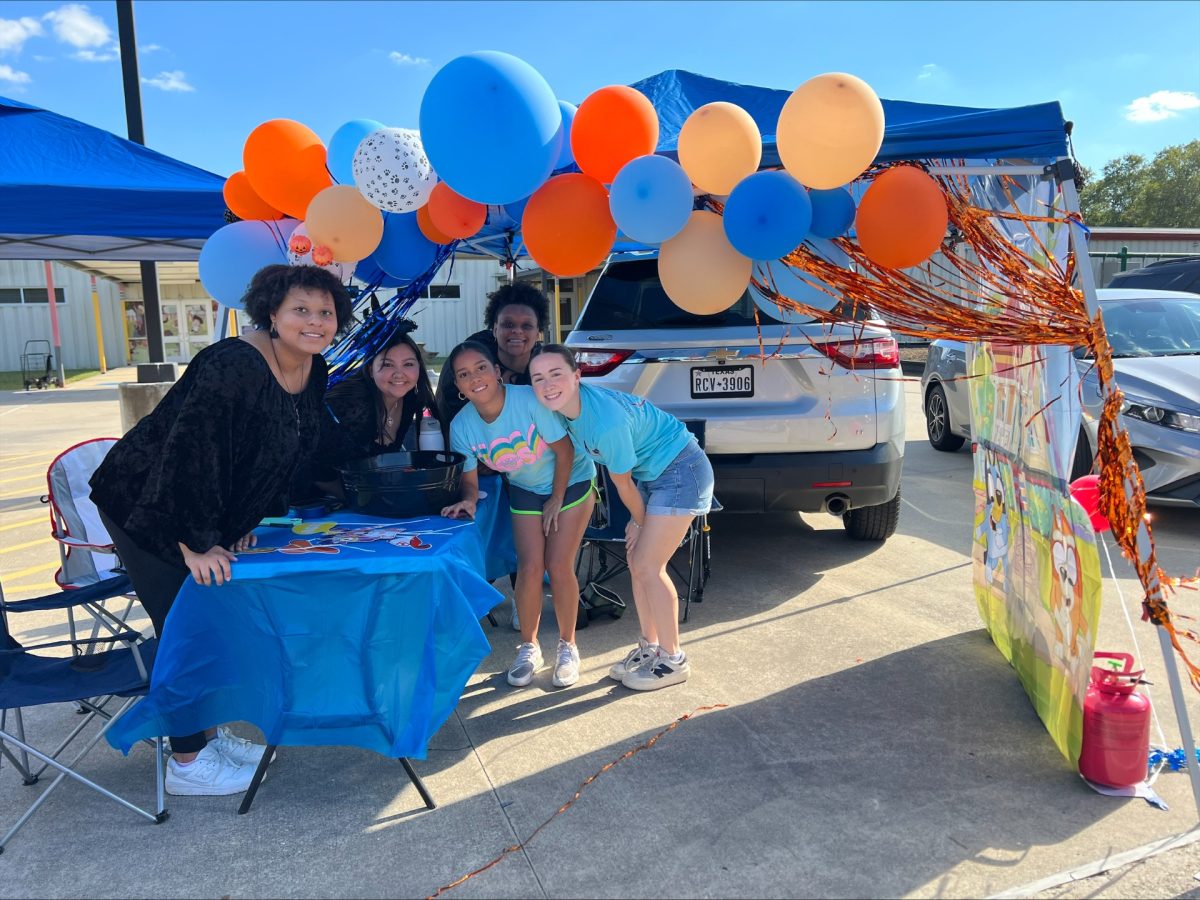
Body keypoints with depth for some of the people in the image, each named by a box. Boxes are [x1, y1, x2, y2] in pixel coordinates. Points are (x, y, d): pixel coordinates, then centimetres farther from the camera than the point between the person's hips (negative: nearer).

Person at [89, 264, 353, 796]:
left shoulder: (314, 373, -3)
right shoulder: (234, 366, -30)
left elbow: (289, 455, 7)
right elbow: (192, 450, -33)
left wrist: (248, 523, 7)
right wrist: (196, 545, -31)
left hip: (213, 512, 8)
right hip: (146, 507, -8)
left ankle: (204, 732, 33)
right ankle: (186, 763, 12)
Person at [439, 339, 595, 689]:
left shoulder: (529, 399, -32)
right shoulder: (461, 425, -18)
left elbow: (564, 449, -21)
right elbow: (470, 477, -7)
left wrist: (557, 500, -14)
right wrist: (469, 500, -30)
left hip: (571, 482, -3)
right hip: (525, 491, 3)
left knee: (558, 567, -9)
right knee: (529, 567, -7)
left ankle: (568, 646, 14)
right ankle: (528, 648, 16)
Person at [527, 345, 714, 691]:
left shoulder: (607, 419, -32)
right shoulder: (568, 407, -7)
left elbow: (622, 483, -16)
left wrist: (639, 522, -1)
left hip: (682, 471, -8)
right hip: (652, 474, 8)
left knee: (647, 565, -6)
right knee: (638, 563, 10)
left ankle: (673, 660, 8)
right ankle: (649, 648, 25)